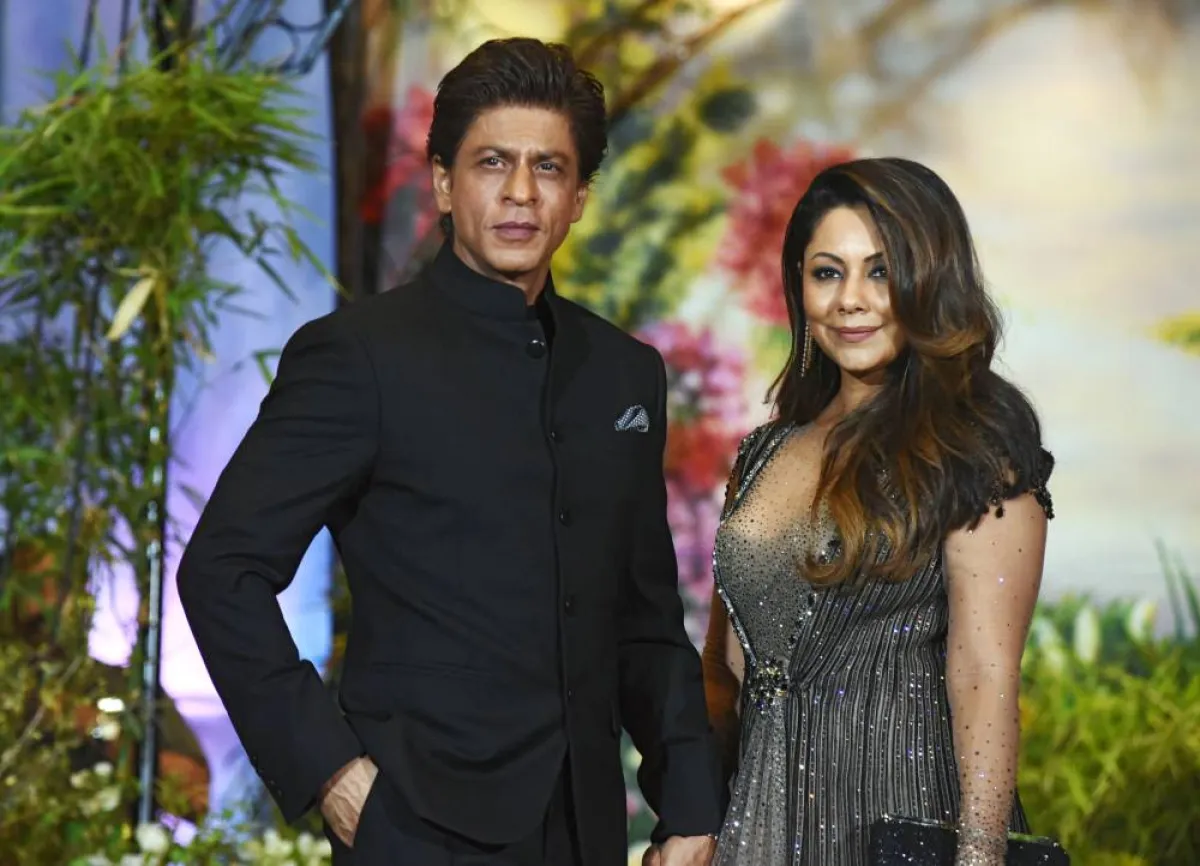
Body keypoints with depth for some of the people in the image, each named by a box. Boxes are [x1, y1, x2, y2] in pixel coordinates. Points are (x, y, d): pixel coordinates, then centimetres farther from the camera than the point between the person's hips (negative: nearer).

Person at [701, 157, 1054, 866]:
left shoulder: (975, 447, -8)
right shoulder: (768, 450, 10)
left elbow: (985, 674, -14)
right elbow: (726, 666, 13)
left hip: (906, 805, -5)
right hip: (764, 805, 5)